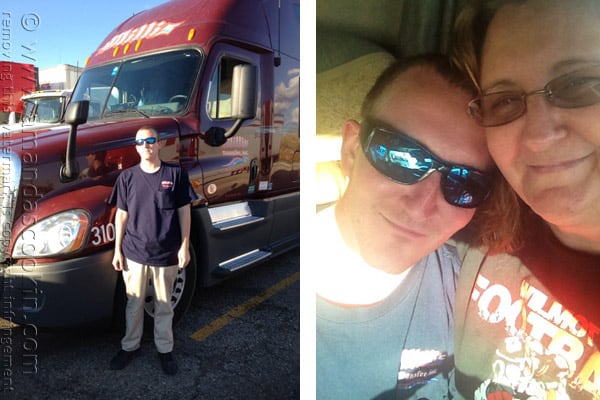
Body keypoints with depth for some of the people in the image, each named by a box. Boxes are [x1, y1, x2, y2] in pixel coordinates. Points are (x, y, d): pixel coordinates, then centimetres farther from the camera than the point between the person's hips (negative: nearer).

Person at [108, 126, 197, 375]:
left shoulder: (175, 174, -4)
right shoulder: (127, 177, 1)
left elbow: (184, 212, -2)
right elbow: (121, 214, 5)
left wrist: (184, 247, -5)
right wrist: (117, 250, 4)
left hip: (166, 254, -1)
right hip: (134, 253, 1)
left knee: (164, 305, 13)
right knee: (134, 303, 15)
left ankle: (165, 349, 29)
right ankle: (130, 346, 35)